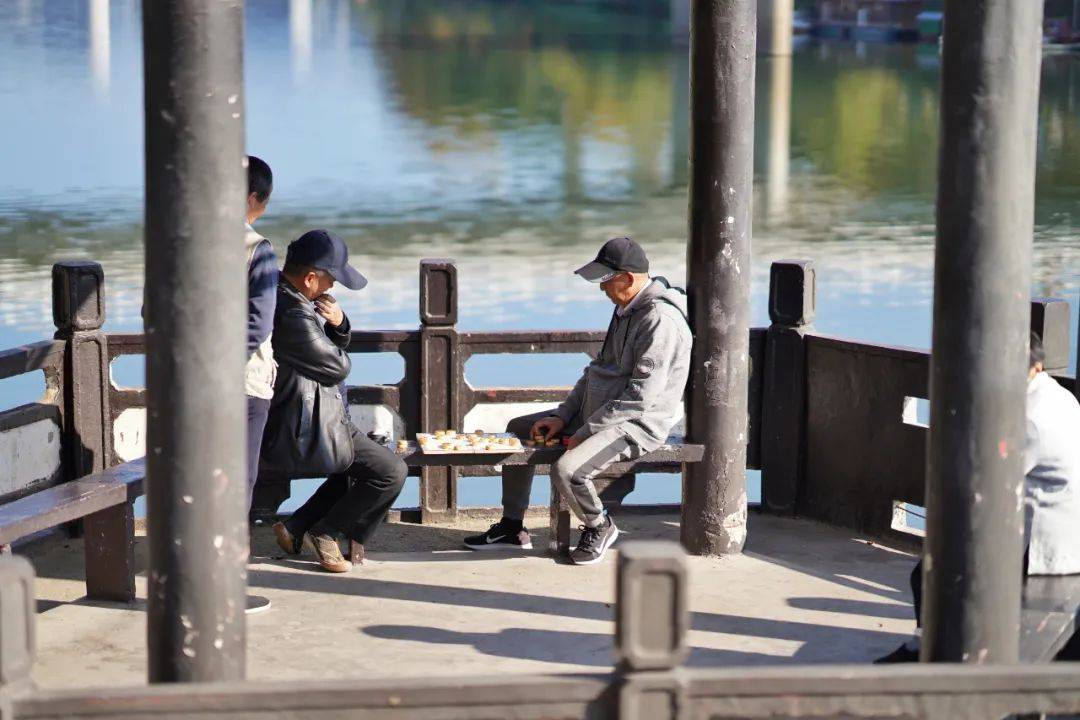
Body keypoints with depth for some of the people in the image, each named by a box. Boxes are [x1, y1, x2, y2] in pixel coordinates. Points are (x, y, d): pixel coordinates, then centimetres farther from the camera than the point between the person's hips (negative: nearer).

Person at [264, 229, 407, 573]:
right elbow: (336, 367, -18)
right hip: (301, 436, -11)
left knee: (362, 463, 27)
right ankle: (324, 533, 8)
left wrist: (338, 324, -6)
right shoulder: (293, 315, -28)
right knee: (391, 471, -4)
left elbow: (335, 346, 16)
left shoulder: (275, 295, 7)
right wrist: (340, 355, 4)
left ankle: (297, 528, 23)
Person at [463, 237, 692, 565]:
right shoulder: (626, 309, 11)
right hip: (597, 412, 11)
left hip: (636, 425, -11)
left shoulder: (660, 321, -22)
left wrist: (585, 432, -20)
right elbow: (598, 369, 18)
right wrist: (563, 415, 6)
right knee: (518, 428, 15)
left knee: (566, 469, -32)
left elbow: (641, 397, -26)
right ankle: (511, 529, 20)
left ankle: (599, 526, 0)